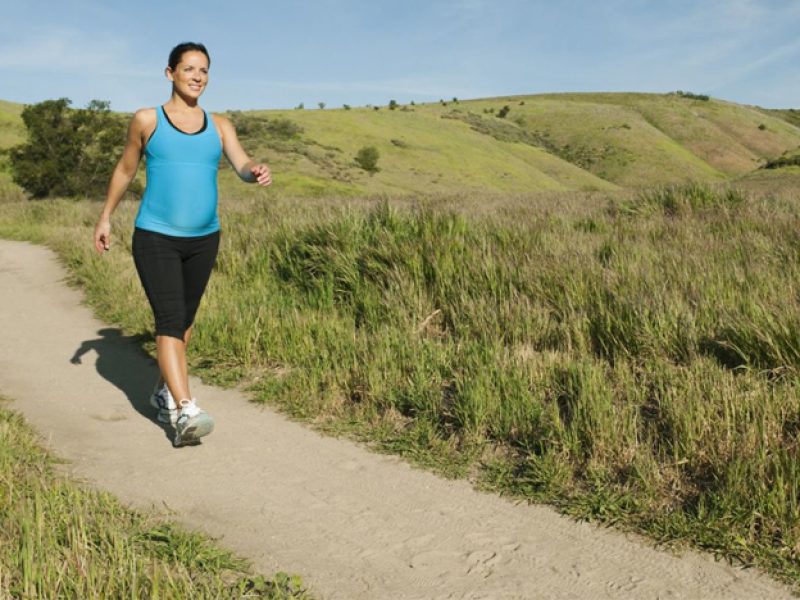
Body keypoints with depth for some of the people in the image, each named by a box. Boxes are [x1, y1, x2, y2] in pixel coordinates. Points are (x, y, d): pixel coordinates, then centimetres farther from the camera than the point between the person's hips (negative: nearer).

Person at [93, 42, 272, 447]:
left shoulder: (219, 126, 5)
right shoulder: (146, 120, 1)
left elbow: (242, 165, -9)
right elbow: (125, 169, 12)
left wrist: (258, 172, -32)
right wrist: (105, 217, 16)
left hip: (203, 239, 4)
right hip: (155, 238, -3)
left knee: (185, 320, 14)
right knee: (169, 320, -15)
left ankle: (164, 393, 34)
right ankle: (185, 413, -22)